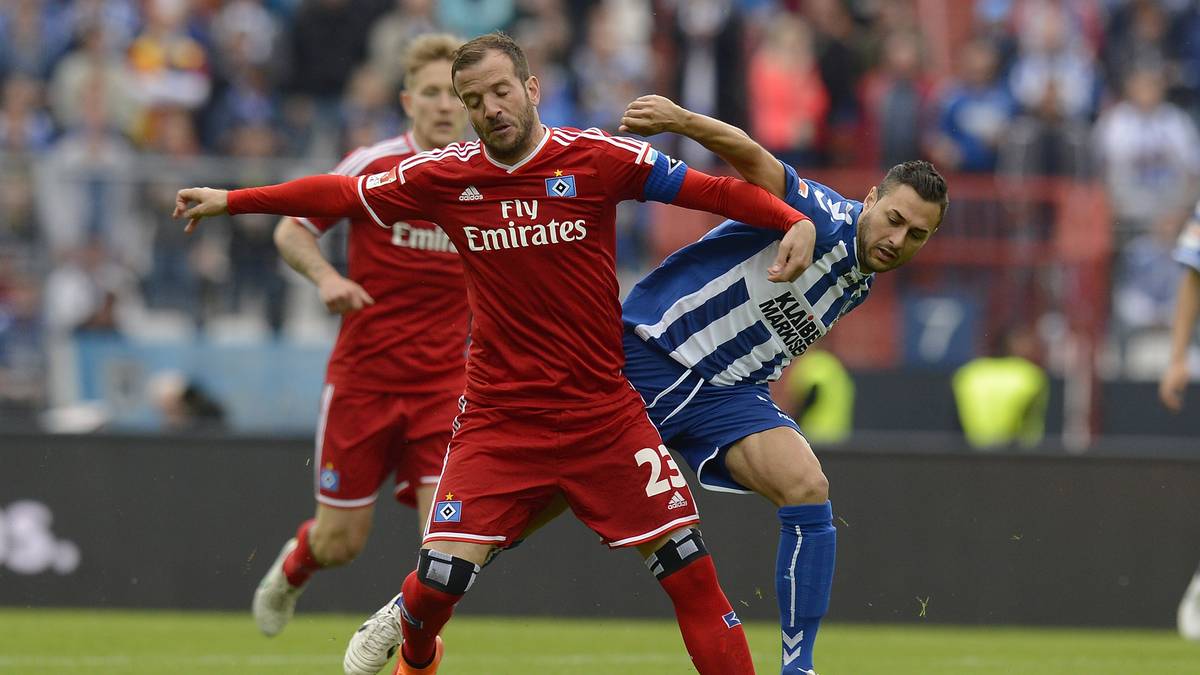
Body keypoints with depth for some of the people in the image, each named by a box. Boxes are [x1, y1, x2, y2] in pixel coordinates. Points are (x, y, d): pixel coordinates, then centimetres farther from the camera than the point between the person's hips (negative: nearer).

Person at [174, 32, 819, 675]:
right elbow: (341, 193, 11)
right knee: (441, 575, -8)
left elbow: (711, 190, -7)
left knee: (688, 566, -8)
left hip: (604, 414, -1)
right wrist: (229, 200, 14)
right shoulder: (446, 174, -1)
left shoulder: (597, 157, -7)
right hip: (498, 420, 1)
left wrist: (794, 221, -22)